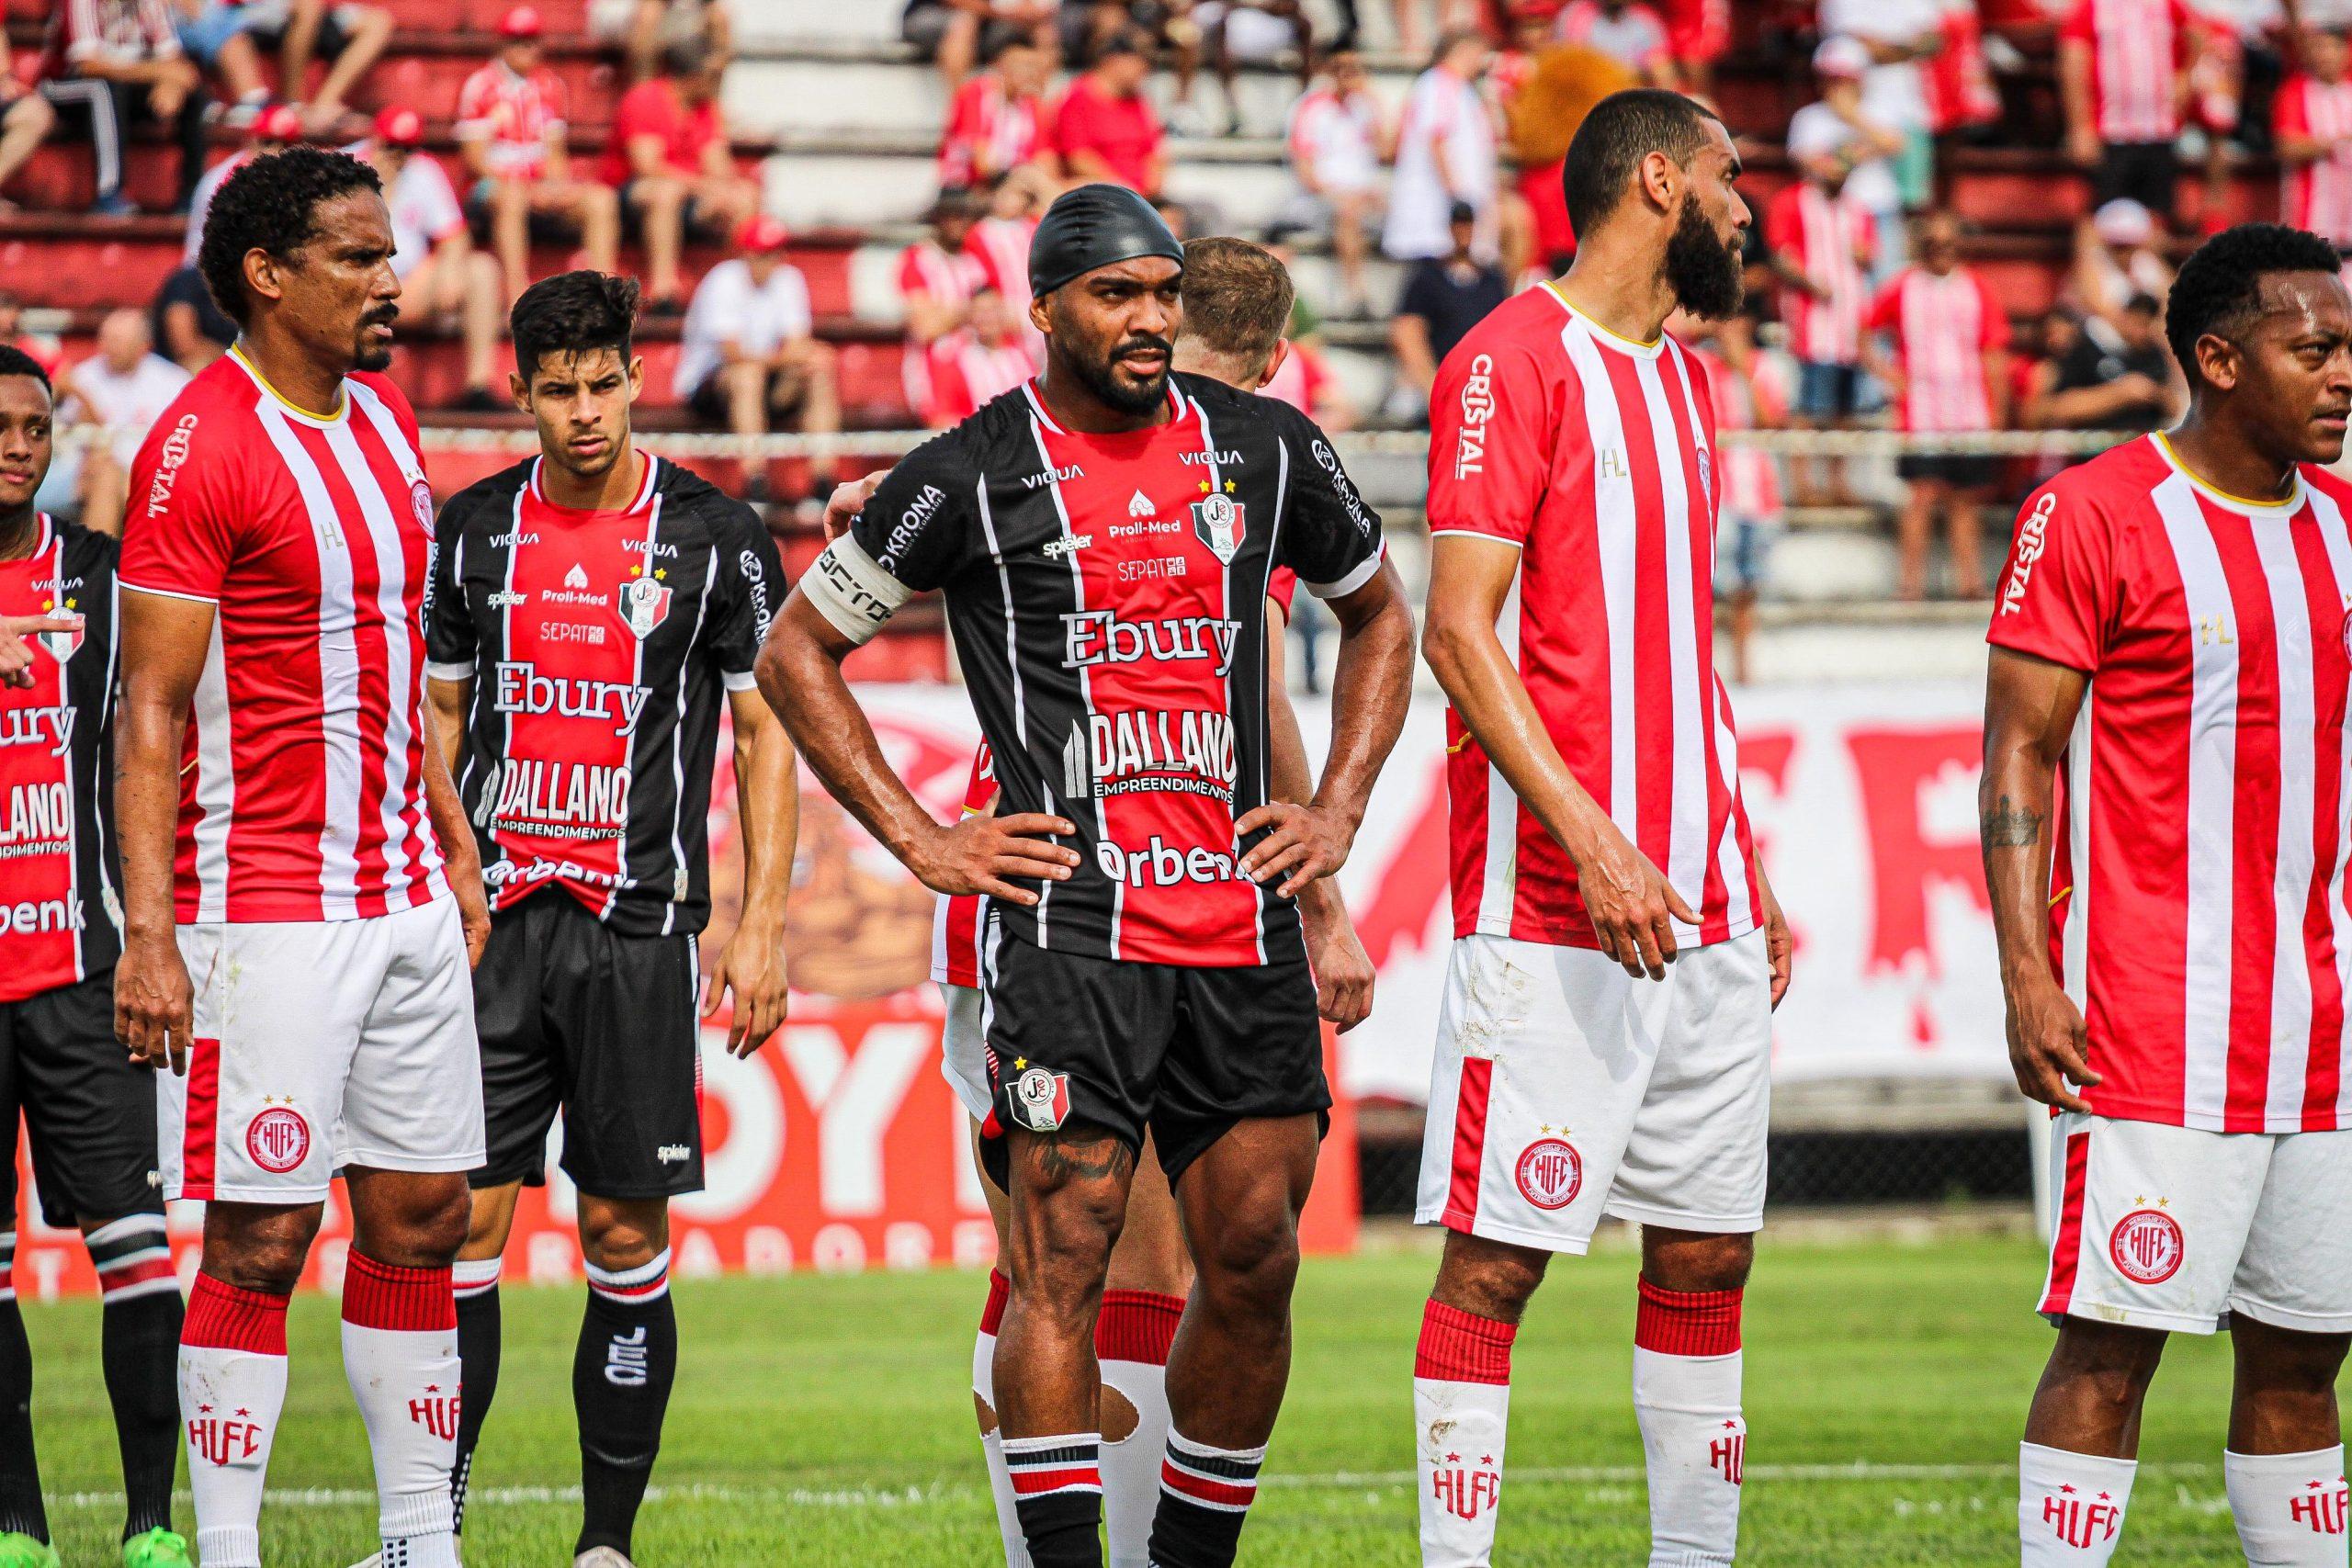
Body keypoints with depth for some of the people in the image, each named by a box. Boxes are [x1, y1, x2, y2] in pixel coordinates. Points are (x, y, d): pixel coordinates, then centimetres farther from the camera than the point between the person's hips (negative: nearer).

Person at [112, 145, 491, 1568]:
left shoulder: (383, 414, 12)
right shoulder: (202, 448, -13)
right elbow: (151, 713, -14)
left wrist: (456, 850, 20)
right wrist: (148, 935, -19)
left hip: (405, 895, 8)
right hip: (264, 908, -8)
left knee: (421, 1219, 9)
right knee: (261, 1237, -5)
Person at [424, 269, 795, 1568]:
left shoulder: (716, 536, 0)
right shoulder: (474, 530, 8)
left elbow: (767, 734, 2)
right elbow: (442, 719, 16)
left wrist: (762, 925, -5)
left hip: (639, 924, -2)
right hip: (494, 918, 2)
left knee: (627, 1238, 0)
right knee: (463, 1224, -4)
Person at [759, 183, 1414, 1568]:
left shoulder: (1266, 451, 10)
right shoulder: (973, 476, 0)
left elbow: (1381, 614, 27)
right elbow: (797, 651, 8)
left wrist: (1340, 810, 14)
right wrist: (919, 840, 1)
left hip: (1244, 921, 4)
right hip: (1068, 920, -4)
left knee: (1254, 1260, 4)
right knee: (1064, 1260, -11)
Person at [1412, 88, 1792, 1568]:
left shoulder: (1682, 380, 18)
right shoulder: (1513, 363, -8)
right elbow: (1460, 633, -15)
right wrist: (1593, 840, -22)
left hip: (1704, 906, 8)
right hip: (1551, 906, -8)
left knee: (1708, 1247, 9)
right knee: (1499, 1252, -6)